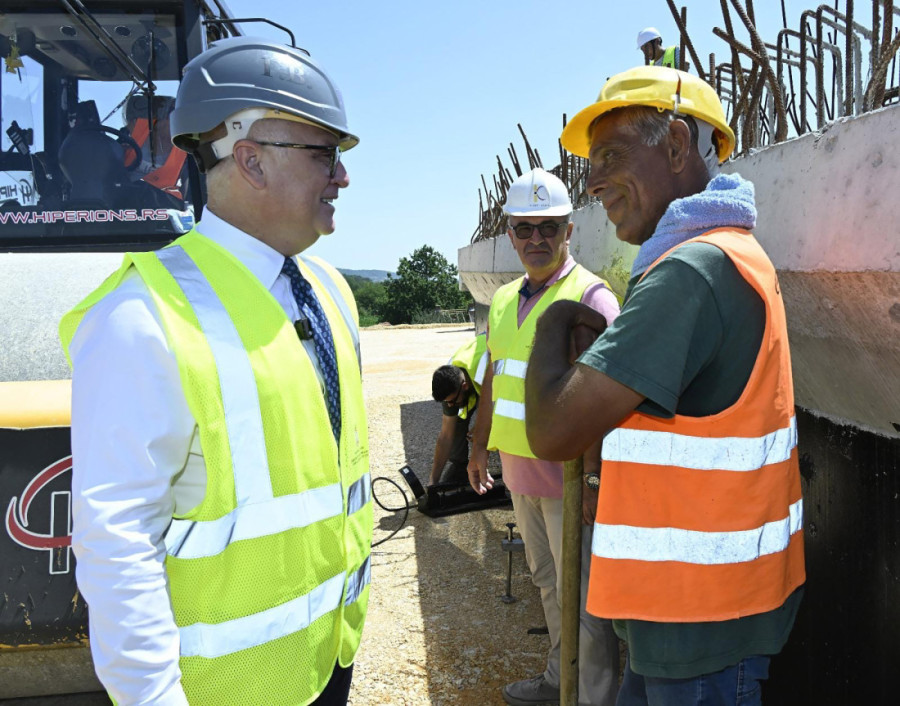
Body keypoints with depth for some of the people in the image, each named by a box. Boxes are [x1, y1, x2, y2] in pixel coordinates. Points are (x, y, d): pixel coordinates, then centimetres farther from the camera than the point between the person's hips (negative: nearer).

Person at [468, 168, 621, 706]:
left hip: (569, 475, -7)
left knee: (581, 598, 3)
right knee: (548, 583, 21)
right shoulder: (504, 300, 10)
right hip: (520, 470, 8)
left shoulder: (592, 296, -13)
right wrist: (481, 445, 22)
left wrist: (594, 474, -24)